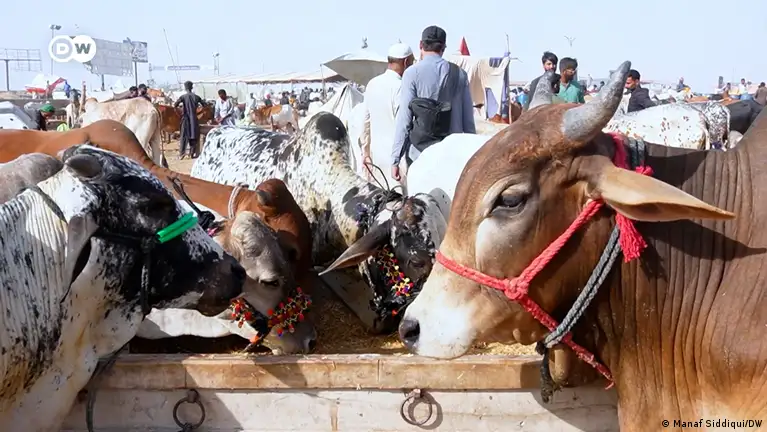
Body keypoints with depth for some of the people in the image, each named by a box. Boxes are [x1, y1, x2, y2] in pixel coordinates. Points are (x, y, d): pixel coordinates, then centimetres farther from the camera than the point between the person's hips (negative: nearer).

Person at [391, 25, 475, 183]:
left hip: (421, 152, -3)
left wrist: (395, 159, -2)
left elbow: (404, 118, -5)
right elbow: (468, 118, 10)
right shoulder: (459, 74, 8)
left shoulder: (413, 73, -3)